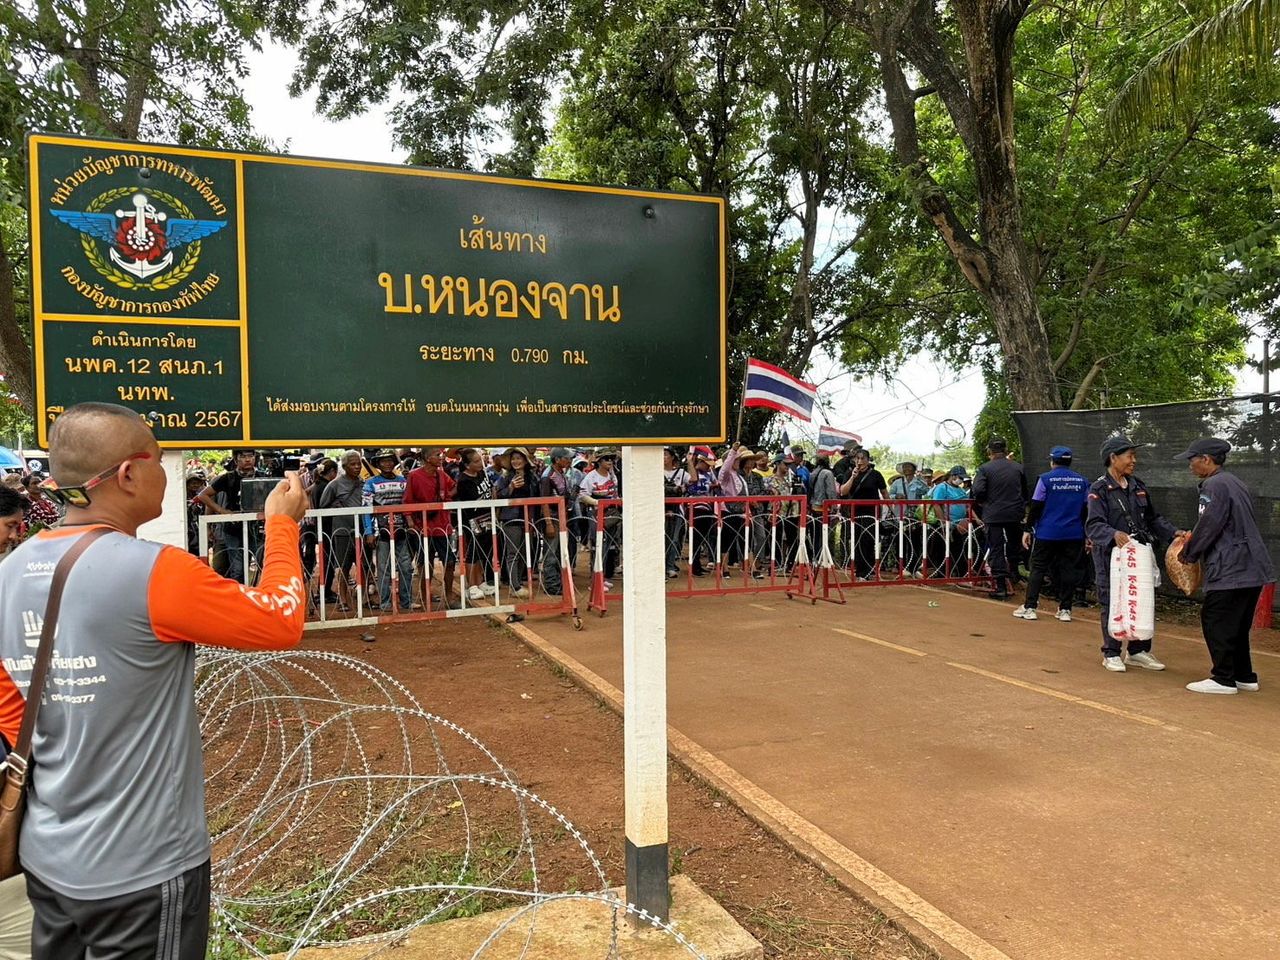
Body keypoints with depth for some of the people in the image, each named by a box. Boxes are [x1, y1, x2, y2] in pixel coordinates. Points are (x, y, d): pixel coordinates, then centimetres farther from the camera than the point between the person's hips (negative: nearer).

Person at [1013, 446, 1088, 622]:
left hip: (1047, 533, -3)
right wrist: (1086, 534, 16)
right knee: (1068, 570, 8)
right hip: (1074, 534, 3)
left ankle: (1029, 607, 2)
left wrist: (1028, 529, 0)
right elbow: (1086, 510, 9)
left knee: (1038, 568, 3)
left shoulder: (1045, 479, -6)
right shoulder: (1082, 481, 5)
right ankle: (1065, 610, 10)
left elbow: (1036, 507, -6)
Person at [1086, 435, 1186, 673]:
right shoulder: (1099, 489, -9)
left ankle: (1138, 651, 23)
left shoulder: (1138, 487, 13)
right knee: (1112, 604, 1)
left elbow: (1153, 518, 20)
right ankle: (1111, 654, 14)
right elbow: (1093, 525, -18)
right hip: (1111, 556, -6)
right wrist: (1114, 534, -34)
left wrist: (1173, 532, 7)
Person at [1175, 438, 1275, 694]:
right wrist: (1192, 540, 21)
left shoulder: (1214, 485, -14)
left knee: (1215, 620, -4)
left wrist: (1188, 553, -2)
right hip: (1252, 567, 10)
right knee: (1238, 624, 17)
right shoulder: (1235, 482, 17)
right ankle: (1244, 676, 23)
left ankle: (1223, 679, -1)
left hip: (1230, 570, -10)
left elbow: (1208, 526, -16)